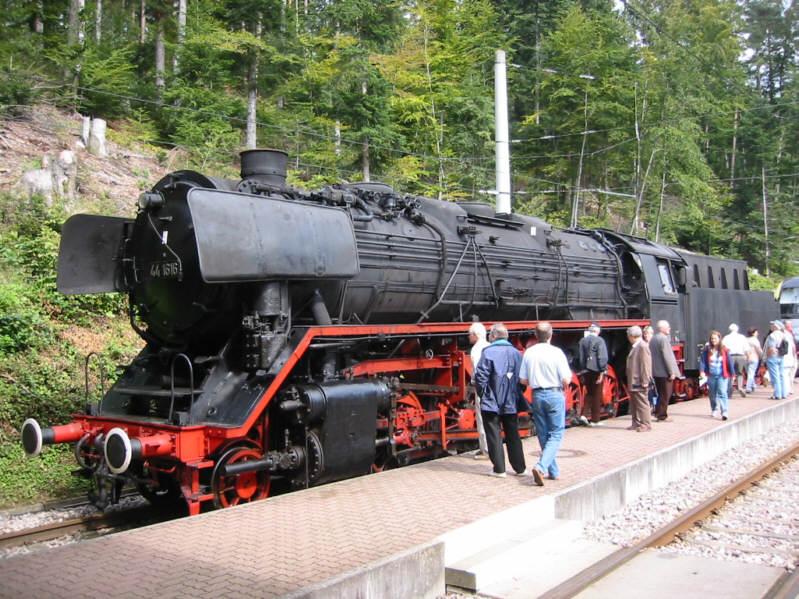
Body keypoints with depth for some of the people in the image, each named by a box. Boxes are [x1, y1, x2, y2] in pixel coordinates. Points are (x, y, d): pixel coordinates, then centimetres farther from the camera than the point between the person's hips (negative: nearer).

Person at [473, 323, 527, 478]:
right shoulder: (516, 353, 3)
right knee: (513, 436, 15)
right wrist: (516, 394, 15)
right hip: (511, 403, 5)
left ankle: (499, 469, 6)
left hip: (491, 403, -5)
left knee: (494, 436, 4)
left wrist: (482, 394, 0)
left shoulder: (488, 352, -12)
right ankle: (519, 468, 19)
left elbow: (480, 377, -15)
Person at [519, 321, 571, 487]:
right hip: (555, 394, -4)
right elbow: (566, 380, -13)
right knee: (556, 434, 3)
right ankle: (541, 467, -15)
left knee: (543, 435, 15)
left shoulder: (529, 353, -1)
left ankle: (553, 471, 22)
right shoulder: (556, 352, -12)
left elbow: (523, 380, 3)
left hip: (537, 395, 4)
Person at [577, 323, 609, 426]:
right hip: (596, 371, -5)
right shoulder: (599, 341, -9)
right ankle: (595, 420, 6)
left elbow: (579, 357, 9)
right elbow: (602, 357, -16)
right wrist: (602, 371, -14)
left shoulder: (582, 341, 7)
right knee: (597, 395, 3)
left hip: (586, 371, 5)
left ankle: (585, 415, 5)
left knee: (589, 394, 17)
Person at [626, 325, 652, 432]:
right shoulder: (635, 346, 15)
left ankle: (646, 424, 3)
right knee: (634, 404, 13)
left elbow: (645, 365, -19)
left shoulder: (643, 346, -15)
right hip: (633, 382, 10)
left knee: (642, 403, -3)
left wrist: (644, 381, -21)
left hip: (639, 383, -10)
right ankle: (636, 423, 20)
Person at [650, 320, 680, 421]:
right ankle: (662, 416, 3)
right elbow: (667, 357, -19)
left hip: (655, 371, 8)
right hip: (664, 372, -8)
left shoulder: (653, 338, 12)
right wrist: (672, 372, -17)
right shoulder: (664, 338, -16)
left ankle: (658, 413, 22)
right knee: (665, 394, 0)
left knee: (661, 394, 17)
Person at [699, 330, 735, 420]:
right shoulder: (707, 350, -1)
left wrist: (732, 374, 1)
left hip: (722, 375, -3)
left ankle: (724, 412, -16)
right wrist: (702, 371, -17)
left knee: (722, 392, -13)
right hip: (711, 375, 3)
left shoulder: (724, 350, -3)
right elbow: (702, 360, -5)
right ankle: (714, 410, 31)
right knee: (712, 394, 13)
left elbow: (730, 361, 0)